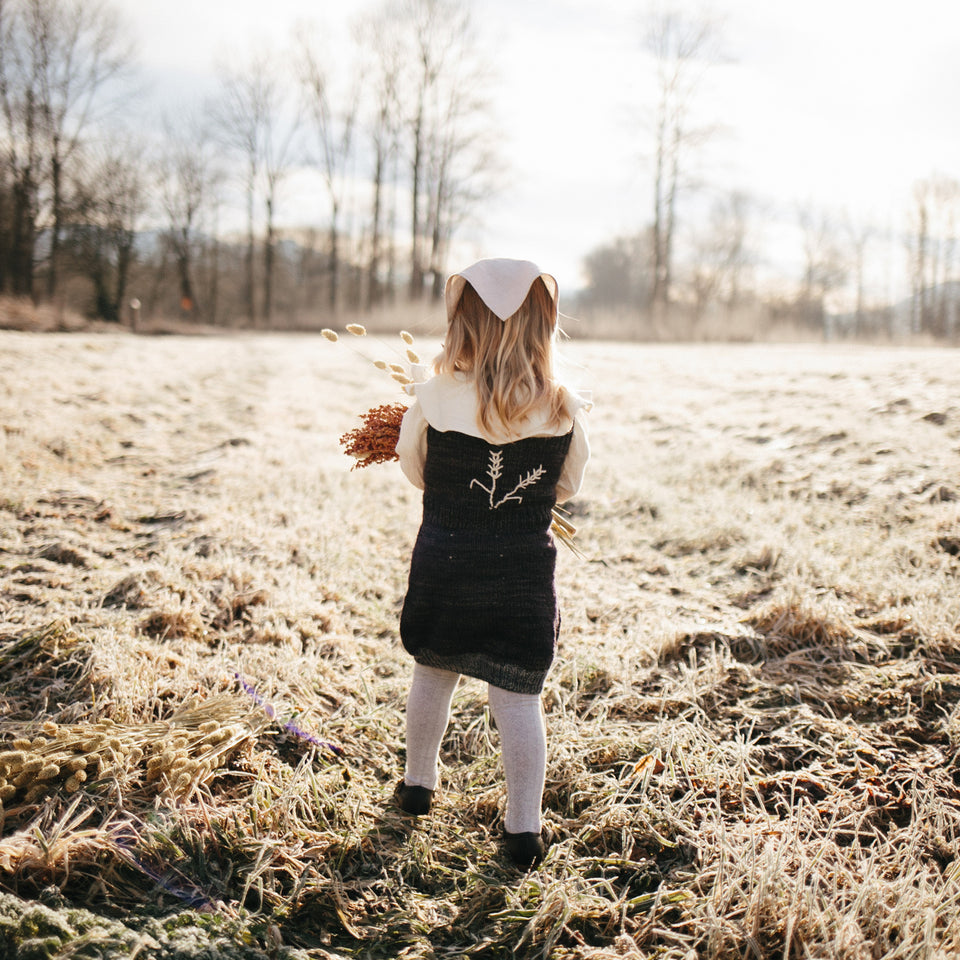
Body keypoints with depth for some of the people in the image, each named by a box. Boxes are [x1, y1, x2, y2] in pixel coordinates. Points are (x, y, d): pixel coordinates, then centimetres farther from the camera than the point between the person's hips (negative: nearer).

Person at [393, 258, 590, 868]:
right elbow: (567, 488, 5)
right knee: (519, 699, 7)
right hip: (526, 571, 0)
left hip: (444, 561, 1)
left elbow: (414, 471, 4)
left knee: (433, 675, 21)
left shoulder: (433, 400, -13)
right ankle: (524, 829, 14)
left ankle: (418, 785, 40)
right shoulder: (564, 411, -10)